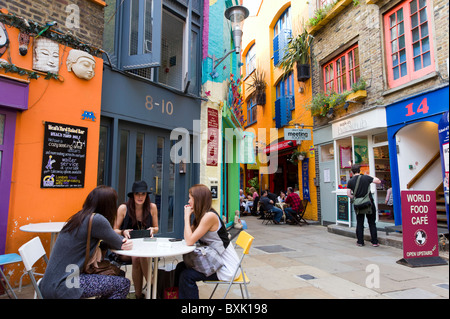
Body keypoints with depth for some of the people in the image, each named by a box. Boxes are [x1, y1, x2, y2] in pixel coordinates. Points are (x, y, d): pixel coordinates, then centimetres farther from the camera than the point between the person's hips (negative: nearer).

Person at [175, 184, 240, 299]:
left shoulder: (210, 216, -23)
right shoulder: (201, 215, 6)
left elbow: (190, 241, -24)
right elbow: (188, 237, 5)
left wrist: (187, 216, -16)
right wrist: (188, 215, -1)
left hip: (226, 267, -9)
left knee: (187, 275, -15)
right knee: (181, 267, 3)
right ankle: (177, 294, 19)